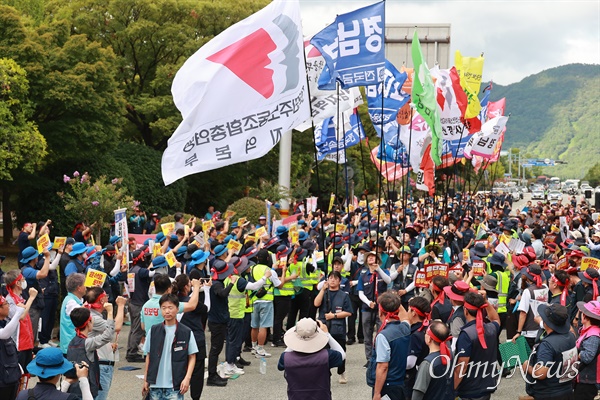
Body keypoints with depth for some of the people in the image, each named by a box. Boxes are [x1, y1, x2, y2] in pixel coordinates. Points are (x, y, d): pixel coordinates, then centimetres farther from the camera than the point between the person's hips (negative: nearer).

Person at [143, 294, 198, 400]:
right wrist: (146, 380, 10)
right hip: (155, 384, 3)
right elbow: (149, 356, 11)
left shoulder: (186, 332, -3)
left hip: (175, 385, -3)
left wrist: (187, 378, -9)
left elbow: (192, 357, 2)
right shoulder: (154, 331, 4)